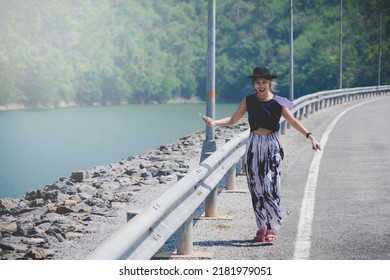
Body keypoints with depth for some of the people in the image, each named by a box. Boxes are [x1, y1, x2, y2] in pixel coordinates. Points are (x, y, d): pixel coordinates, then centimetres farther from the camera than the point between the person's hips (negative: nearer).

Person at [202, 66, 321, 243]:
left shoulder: (277, 102, -1)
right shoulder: (249, 101, 5)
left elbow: (292, 121, -3)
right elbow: (233, 119, 8)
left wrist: (309, 136, -13)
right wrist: (215, 122, -6)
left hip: (271, 146, -3)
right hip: (254, 145, 3)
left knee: (270, 185, -10)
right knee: (256, 186, 2)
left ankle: (272, 228, -4)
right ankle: (262, 227, 10)